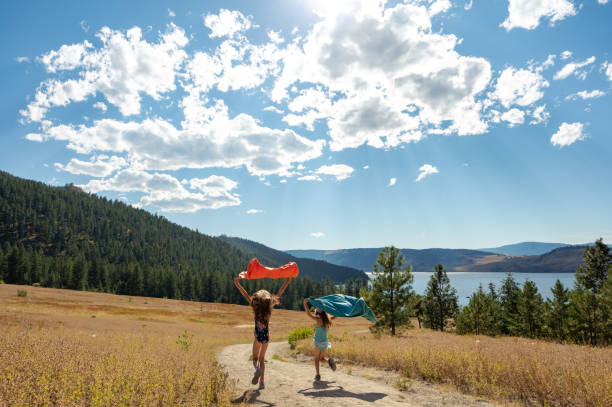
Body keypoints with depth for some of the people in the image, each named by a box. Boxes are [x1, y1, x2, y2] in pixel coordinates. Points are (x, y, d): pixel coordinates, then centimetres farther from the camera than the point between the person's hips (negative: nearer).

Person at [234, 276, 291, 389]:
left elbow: (245, 295, -12)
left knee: (255, 358, 11)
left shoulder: (256, 307, -10)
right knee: (262, 358, 16)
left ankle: (257, 369, -22)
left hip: (258, 335, -3)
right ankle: (262, 381, 11)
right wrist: (287, 282, 6)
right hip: (266, 335, 3)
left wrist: (237, 284, -12)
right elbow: (279, 294, 1)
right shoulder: (269, 308, -4)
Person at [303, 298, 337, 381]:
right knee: (321, 359, 19)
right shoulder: (327, 320, 3)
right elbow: (335, 316, 22)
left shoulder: (319, 320, -12)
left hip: (318, 343, -5)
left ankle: (318, 374, -6)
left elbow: (309, 314, -21)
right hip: (325, 342, 5)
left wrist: (305, 304, -24)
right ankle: (329, 360, -11)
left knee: (316, 359, 9)